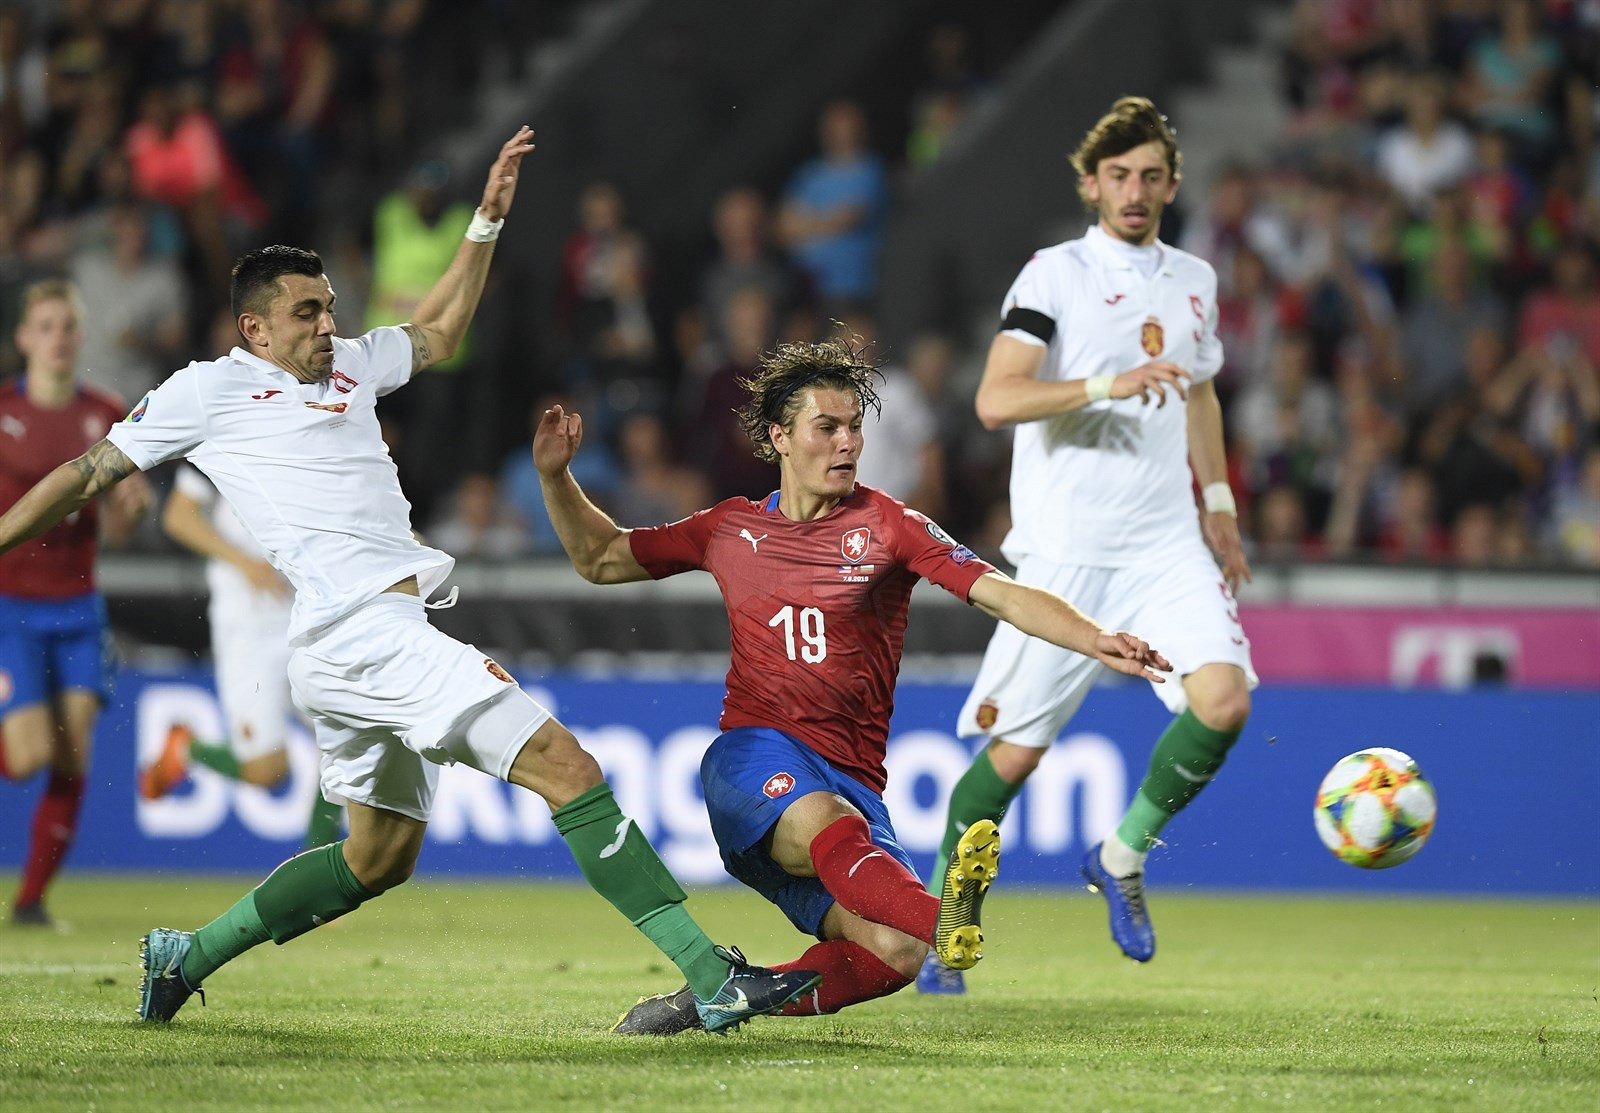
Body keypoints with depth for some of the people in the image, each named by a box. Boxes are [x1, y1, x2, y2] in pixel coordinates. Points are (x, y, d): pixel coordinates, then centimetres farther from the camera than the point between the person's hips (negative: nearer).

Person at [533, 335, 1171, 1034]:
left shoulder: (887, 525, 7)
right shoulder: (731, 528, 15)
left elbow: (1002, 595, -5)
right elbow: (599, 559, 28)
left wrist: (1097, 642, -21)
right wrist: (556, 476, 13)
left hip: (850, 783, 1)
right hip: (756, 757, -1)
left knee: (895, 954, -25)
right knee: (826, 822, -39)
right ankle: (943, 921, -68)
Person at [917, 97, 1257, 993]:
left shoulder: (1195, 281, 14)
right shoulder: (1056, 275, -5)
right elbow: (997, 399, -18)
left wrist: (1217, 499, 22)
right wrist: (1108, 386, -28)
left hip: (1167, 545, 5)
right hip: (1066, 551, -5)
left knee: (1224, 699, -17)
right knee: (1017, 746, -3)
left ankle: (1124, 855, 6)